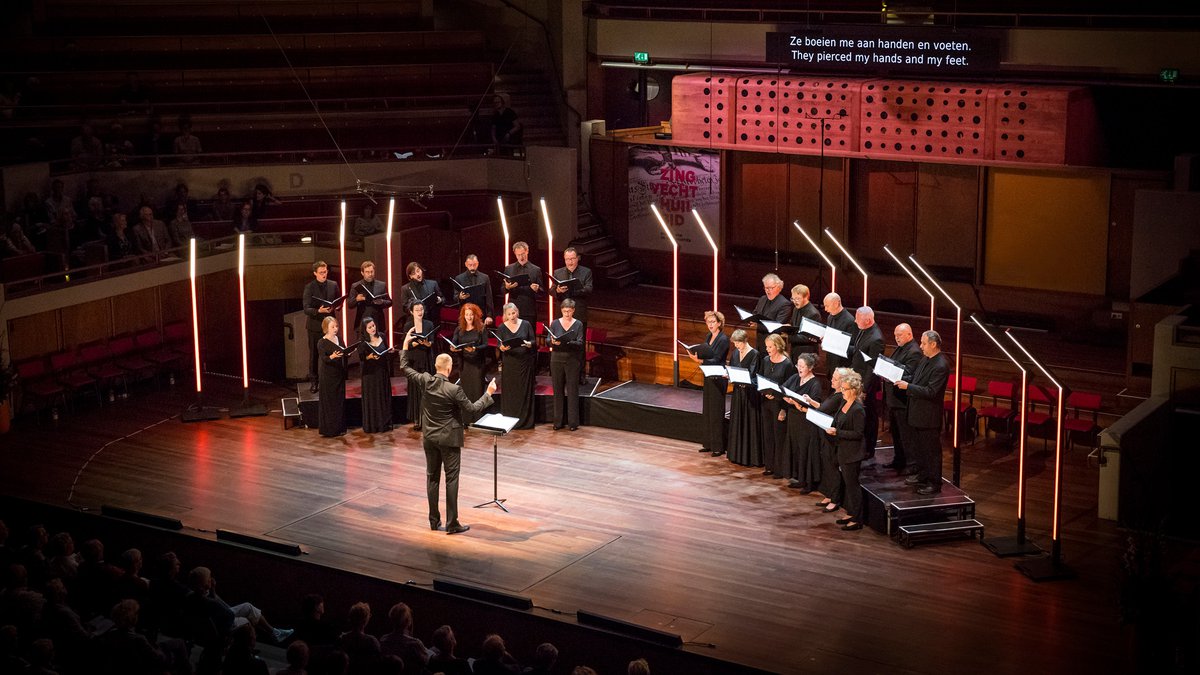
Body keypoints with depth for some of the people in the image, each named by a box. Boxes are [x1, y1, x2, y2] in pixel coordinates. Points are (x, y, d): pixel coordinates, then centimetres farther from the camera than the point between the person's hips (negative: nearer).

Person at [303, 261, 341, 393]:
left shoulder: (333, 285, 4)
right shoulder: (309, 288, -7)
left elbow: (338, 303, 14)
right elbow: (306, 309, -12)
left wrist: (337, 307, -10)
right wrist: (318, 311, -30)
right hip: (315, 325, -2)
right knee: (314, 354, 6)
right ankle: (314, 382, 15)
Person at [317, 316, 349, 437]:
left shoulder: (339, 339, 9)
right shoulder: (321, 343, -10)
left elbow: (345, 354, 15)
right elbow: (323, 358, -21)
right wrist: (332, 356, -41)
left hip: (340, 374, 6)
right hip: (328, 376, -6)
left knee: (340, 400, 10)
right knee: (329, 402, -3)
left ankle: (339, 427, 18)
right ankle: (329, 429, 3)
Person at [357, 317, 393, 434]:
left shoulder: (381, 337, 3)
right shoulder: (362, 342, -11)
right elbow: (361, 359, -10)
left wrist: (390, 351, -6)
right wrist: (370, 357, -27)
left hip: (383, 372, 5)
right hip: (370, 373, -5)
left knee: (385, 397, 11)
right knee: (372, 399, 0)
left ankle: (385, 423, 22)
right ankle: (372, 425, 8)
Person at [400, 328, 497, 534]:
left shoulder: (425, 381, -7)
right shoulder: (454, 389, -20)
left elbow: (405, 368, 8)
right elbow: (472, 409, -14)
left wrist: (405, 345, 17)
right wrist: (488, 394, -4)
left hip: (429, 438, 5)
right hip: (449, 439, -5)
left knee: (432, 477, 13)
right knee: (451, 479, 0)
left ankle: (434, 521, 18)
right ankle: (452, 523, 0)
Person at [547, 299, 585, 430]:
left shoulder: (578, 324, 0)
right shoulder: (555, 323, 5)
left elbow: (580, 343, -9)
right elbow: (547, 340, -1)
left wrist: (567, 342, -26)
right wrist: (552, 341, -24)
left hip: (572, 360, -2)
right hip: (557, 359, 2)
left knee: (572, 391, 0)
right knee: (558, 390, 6)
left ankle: (573, 422, 6)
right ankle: (558, 421, 14)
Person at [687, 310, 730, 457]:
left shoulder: (723, 339, -16)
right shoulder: (709, 336, 9)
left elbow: (716, 360, -21)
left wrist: (699, 360, -31)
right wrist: (696, 355, -6)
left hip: (718, 379, -9)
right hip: (708, 377, 9)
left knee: (716, 413, -3)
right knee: (707, 412, 13)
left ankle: (719, 447, 4)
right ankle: (709, 444, 23)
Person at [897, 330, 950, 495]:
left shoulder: (941, 366, -22)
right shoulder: (924, 360, 6)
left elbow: (931, 392, -26)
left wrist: (908, 386, -24)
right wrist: (903, 381, 0)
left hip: (929, 417, -9)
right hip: (918, 413, 9)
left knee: (932, 450, 2)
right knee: (919, 447, 21)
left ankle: (934, 483, 11)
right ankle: (924, 475, 36)